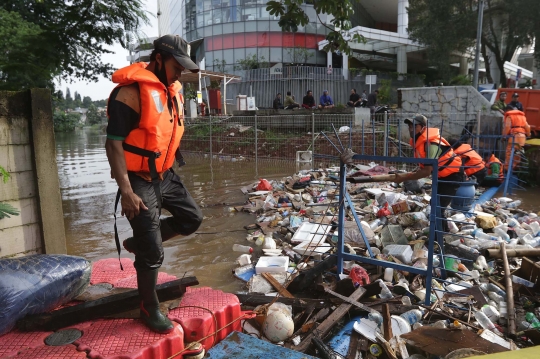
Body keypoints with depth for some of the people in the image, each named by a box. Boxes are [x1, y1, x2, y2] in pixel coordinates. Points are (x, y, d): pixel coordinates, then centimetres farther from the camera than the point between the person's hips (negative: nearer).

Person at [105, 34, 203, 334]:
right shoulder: (130, 92, -20)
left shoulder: (171, 90, 7)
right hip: (140, 180, -8)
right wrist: (126, 192, -25)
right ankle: (149, 310, 20)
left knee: (192, 218, 16)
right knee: (153, 253, -1)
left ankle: (138, 243, 30)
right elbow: (113, 144, -22)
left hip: (165, 175, 8)